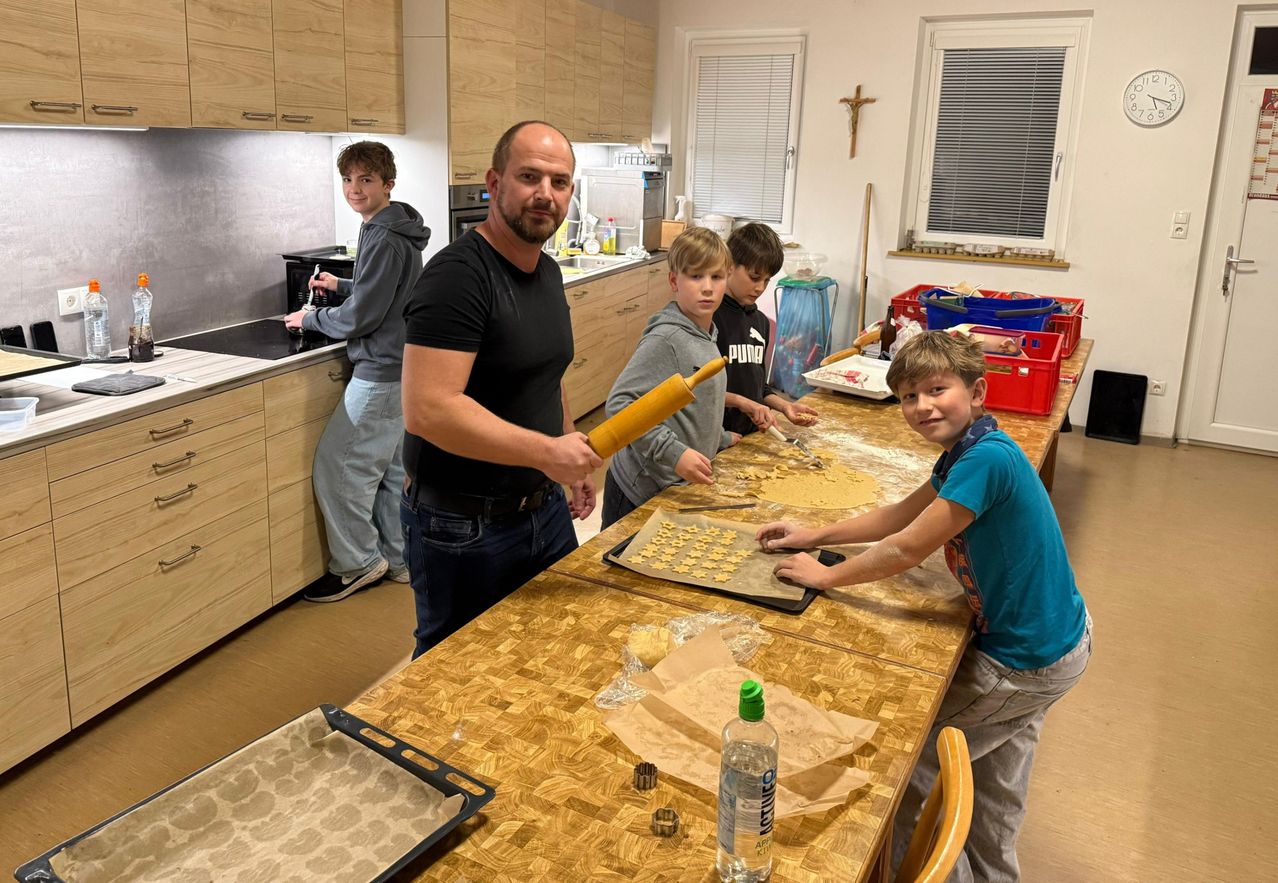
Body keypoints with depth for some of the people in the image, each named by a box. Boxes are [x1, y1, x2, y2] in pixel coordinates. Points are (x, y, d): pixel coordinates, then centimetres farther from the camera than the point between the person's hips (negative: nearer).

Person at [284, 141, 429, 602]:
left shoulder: (385, 239, -18)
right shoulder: (398, 232, 13)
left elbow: (360, 317, -18)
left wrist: (310, 319, -3)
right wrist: (342, 285, 16)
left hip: (380, 372, -10)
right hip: (400, 368, 10)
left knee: (334, 467, -2)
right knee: (388, 470, 15)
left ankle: (356, 563, 8)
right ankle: (396, 560, 24)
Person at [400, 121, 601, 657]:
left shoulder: (547, 272, 7)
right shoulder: (457, 275, -21)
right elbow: (427, 409, -30)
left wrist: (575, 457, 17)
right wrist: (546, 452, -32)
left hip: (544, 508, 8)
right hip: (463, 527, -8)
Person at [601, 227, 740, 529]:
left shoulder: (706, 335, 8)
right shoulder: (666, 339, -20)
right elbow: (618, 404, -25)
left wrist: (721, 438, 20)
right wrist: (674, 453, -28)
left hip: (677, 488, 8)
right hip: (641, 493, -8)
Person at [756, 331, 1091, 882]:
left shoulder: (986, 458, -29)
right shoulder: (967, 451, 1)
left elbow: (906, 551, -26)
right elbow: (900, 515, 12)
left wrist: (826, 576, -12)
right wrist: (816, 535, 7)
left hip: (1029, 664, -9)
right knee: (994, 788, 27)